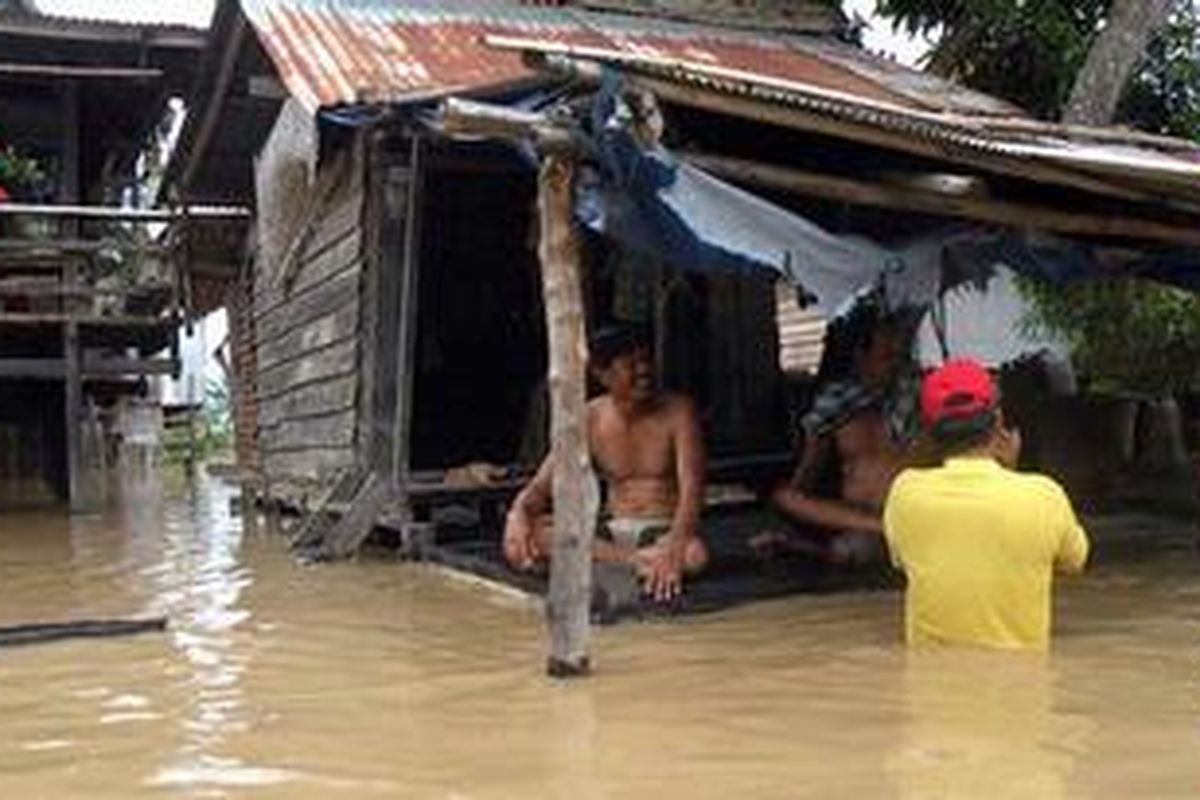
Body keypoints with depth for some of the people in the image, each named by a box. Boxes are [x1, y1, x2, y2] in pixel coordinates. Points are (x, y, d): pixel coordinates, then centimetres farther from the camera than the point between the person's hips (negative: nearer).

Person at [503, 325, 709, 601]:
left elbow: (691, 488, -18)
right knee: (527, 530, -24)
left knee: (694, 554, -39)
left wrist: (674, 546, -38)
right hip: (611, 531, 3)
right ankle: (636, 561, -31)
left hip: (664, 529, -3)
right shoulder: (588, 421, 0)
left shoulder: (677, 412, -8)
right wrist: (519, 511, -26)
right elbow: (542, 486, -1)